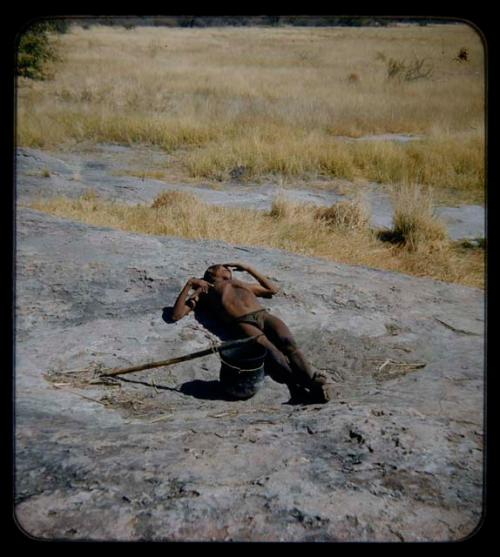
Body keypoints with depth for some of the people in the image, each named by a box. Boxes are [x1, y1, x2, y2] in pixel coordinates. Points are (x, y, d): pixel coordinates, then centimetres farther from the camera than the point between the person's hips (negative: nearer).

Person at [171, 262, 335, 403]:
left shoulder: (240, 283, 41)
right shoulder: (204, 292, 26)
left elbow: (273, 289, 49)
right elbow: (176, 315, 13)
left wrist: (248, 268, 46)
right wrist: (189, 284, 5)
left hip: (265, 315, 4)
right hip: (243, 323, -4)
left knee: (288, 343, -28)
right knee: (270, 352, -33)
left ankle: (316, 382, -48)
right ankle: (298, 387, -53)